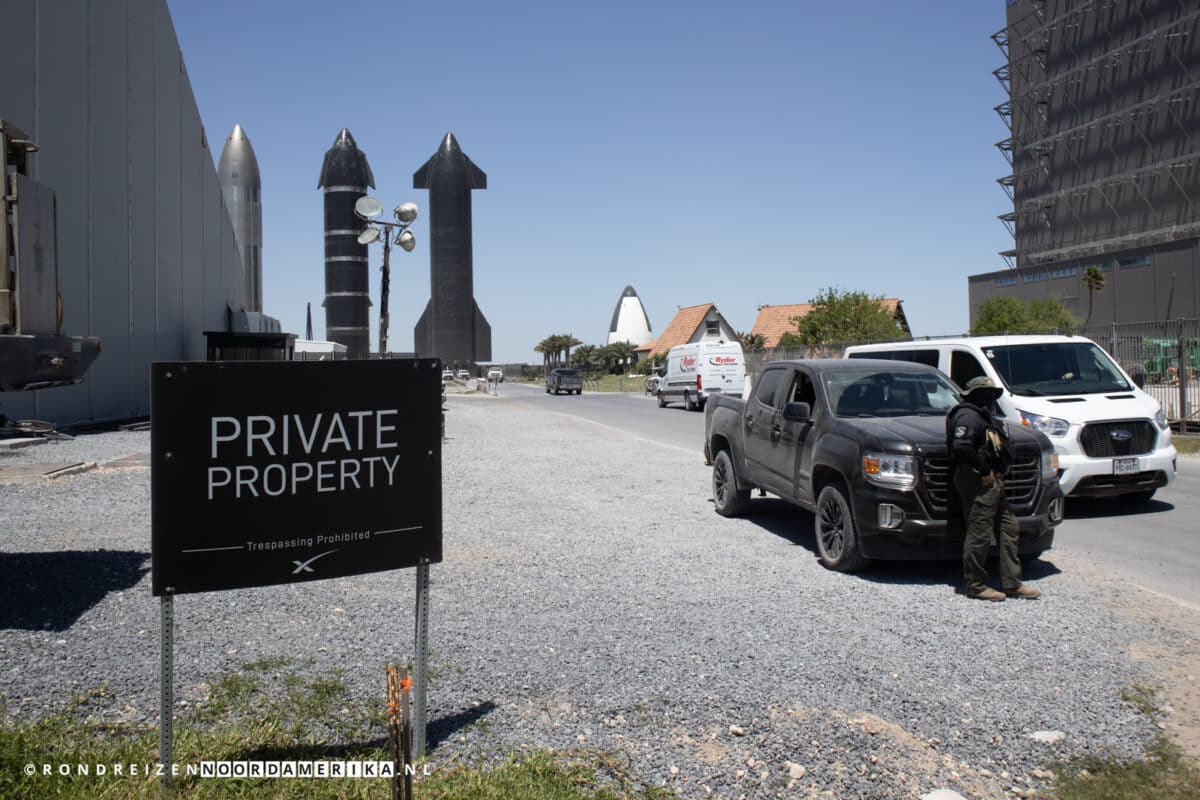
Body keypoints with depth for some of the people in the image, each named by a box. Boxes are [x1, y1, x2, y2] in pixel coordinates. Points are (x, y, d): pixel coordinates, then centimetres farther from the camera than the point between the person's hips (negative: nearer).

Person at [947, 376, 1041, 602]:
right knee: (980, 534, -6)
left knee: (1008, 529, 13)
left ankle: (1012, 583, 19)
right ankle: (975, 585, 2)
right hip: (978, 482, -11)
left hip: (993, 482, 11)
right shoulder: (968, 416, -12)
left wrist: (998, 473, 10)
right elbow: (961, 447, -27)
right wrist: (984, 471, -20)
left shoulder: (983, 416, 21)